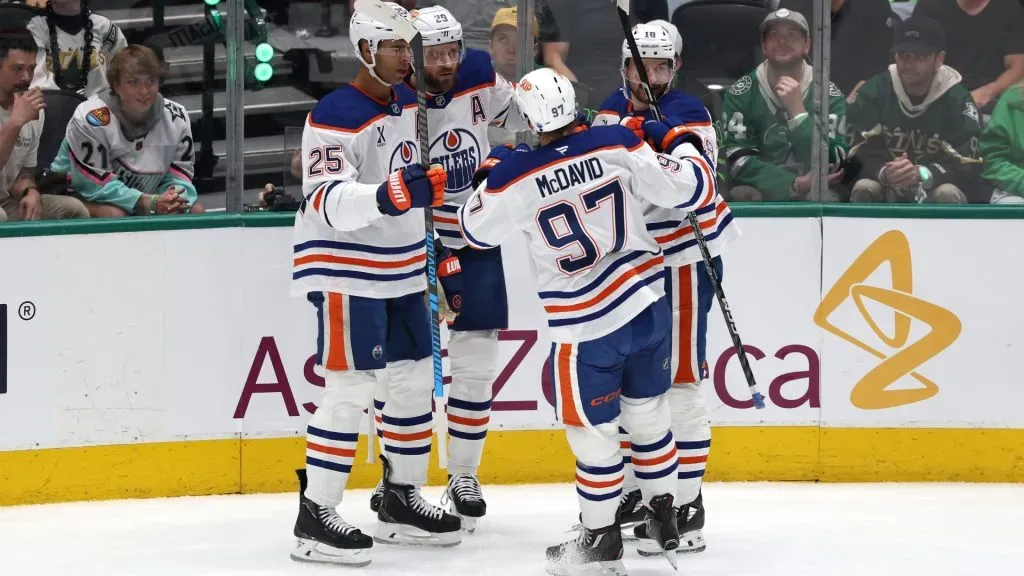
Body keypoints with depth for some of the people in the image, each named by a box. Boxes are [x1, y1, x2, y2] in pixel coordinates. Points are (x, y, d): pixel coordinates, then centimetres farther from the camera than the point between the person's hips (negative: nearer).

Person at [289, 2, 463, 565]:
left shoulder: (407, 102, 9)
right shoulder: (335, 116, -18)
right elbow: (329, 202, -29)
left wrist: (439, 256, 21)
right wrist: (387, 197, -45)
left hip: (400, 271, 9)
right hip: (346, 271, -9)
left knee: (414, 381, 12)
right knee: (350, 389, -12)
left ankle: (400, 502, 26)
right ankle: (313, 518, -8)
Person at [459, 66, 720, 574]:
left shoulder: (514, 177, -16)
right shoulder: (616, 146, -11)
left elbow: (477, 230, 4)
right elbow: (687, 189, -5)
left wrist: (488, 172, 18)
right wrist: (679, 141, 13)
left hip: (586, 327, -4)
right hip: (647, 304, 4)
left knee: (592, 428, 11)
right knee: (647, 410, 21)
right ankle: (663, 514, 32)